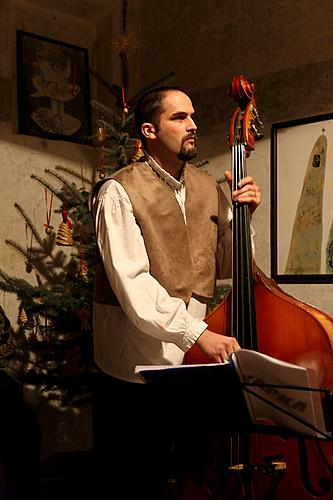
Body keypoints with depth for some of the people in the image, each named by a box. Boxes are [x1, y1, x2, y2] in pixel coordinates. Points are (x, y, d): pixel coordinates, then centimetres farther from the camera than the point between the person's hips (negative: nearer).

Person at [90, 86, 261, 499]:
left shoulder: (208, 188, 10)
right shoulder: (120, 191, -10)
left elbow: (225, 267, 12)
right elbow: (132, 284, -20)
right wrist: (198, 332, -28)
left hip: (197, 361, 6)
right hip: (138, 370, -5)